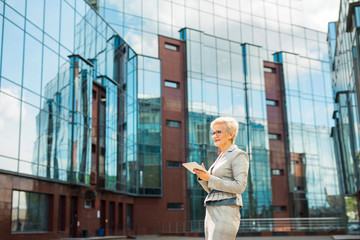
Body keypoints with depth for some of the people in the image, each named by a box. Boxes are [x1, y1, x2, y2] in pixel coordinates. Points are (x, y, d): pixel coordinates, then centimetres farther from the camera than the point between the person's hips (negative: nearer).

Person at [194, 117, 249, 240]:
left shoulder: (239, 155, -3)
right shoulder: (220, 158, 21)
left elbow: (240, 187, -14)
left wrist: (209, 178, -16)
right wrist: (202, 176, 2)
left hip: (226, 212, -9)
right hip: (211, 212, 9)